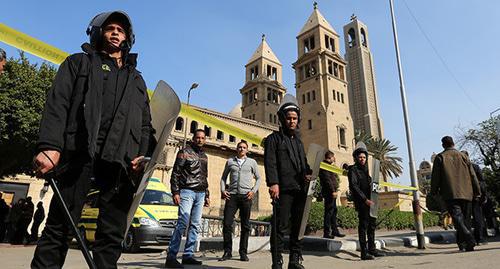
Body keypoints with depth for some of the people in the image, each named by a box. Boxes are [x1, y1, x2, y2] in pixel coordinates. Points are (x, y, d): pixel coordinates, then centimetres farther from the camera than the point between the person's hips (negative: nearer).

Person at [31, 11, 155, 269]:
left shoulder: (136, 78, 27)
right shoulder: (79, 63, 19)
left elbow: (146, 123, 19)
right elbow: (57, 104, 4)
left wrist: (145, 155, 0)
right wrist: (50, 146, -13)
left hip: (121, 161, 3)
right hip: (80, 154, -2)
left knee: (113, 234, 2)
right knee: (60, 226, -1)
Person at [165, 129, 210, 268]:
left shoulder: (204, 156, 19)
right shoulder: (185, 152, 0)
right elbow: (175, 173, -5)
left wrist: (207, 195, 19)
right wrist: (175, 192, -13)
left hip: (200, 194, 7)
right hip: (187, 191, -7)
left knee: (196, 225, 6)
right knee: (183, 223, -15)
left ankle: (188, 255, 13)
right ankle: (171, 256, -10)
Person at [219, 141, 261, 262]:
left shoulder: (252, 162, 12)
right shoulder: (230, 161, 14)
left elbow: (258, 178, 13)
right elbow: (223, 177, 18)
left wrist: (253, 191, -3)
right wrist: (222, 190, 2)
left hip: (246, 196, 0)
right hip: (231, 195, 1)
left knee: (245, 225, 2)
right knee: (227, 224, -5)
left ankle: (243, 253, 11)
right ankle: (227, 252, 7)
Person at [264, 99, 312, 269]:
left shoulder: (298, 141, 25)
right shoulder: (274, 138, 5)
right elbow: (270, 162, -7)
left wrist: (308, 173, 5)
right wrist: (273, 183, -20)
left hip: (300, 190, 7)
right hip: (283, 189, -6)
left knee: (298, 226, 9)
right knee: (280, 227, -4)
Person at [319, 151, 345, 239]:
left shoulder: (328, 165, 22)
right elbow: (327, 179, -19)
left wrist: (335, 190, 16)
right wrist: (333, 191, -21)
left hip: (332, 192, 11)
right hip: (329, 192, -11)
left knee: (334, 211, 14)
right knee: (329, 212, -8)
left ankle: (335, 231, 22)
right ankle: (326, 232, -3)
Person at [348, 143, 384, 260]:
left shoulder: (365, 169, 18)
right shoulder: (353, 169, -6)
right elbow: (354, 186, -15)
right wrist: (365, 200, -20)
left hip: (369, 201, 8)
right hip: (361, 202, -8)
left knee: (372, 224, 12)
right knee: (363, 225, -7)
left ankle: (372, 249, 23)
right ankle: (364, 253, -3)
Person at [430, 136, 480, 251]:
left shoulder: (440, 157, 4)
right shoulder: (463, 156, 14)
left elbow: (435, 178, 0)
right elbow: (473, 176, 13)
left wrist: (434, 194, 5)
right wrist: (477, 192, 17)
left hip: (450, 194, -4)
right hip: (466, 193, 4)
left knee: (457, 217, -11)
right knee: (465, 218, 10)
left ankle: (469, 239, -30)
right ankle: (465, 244, 12)